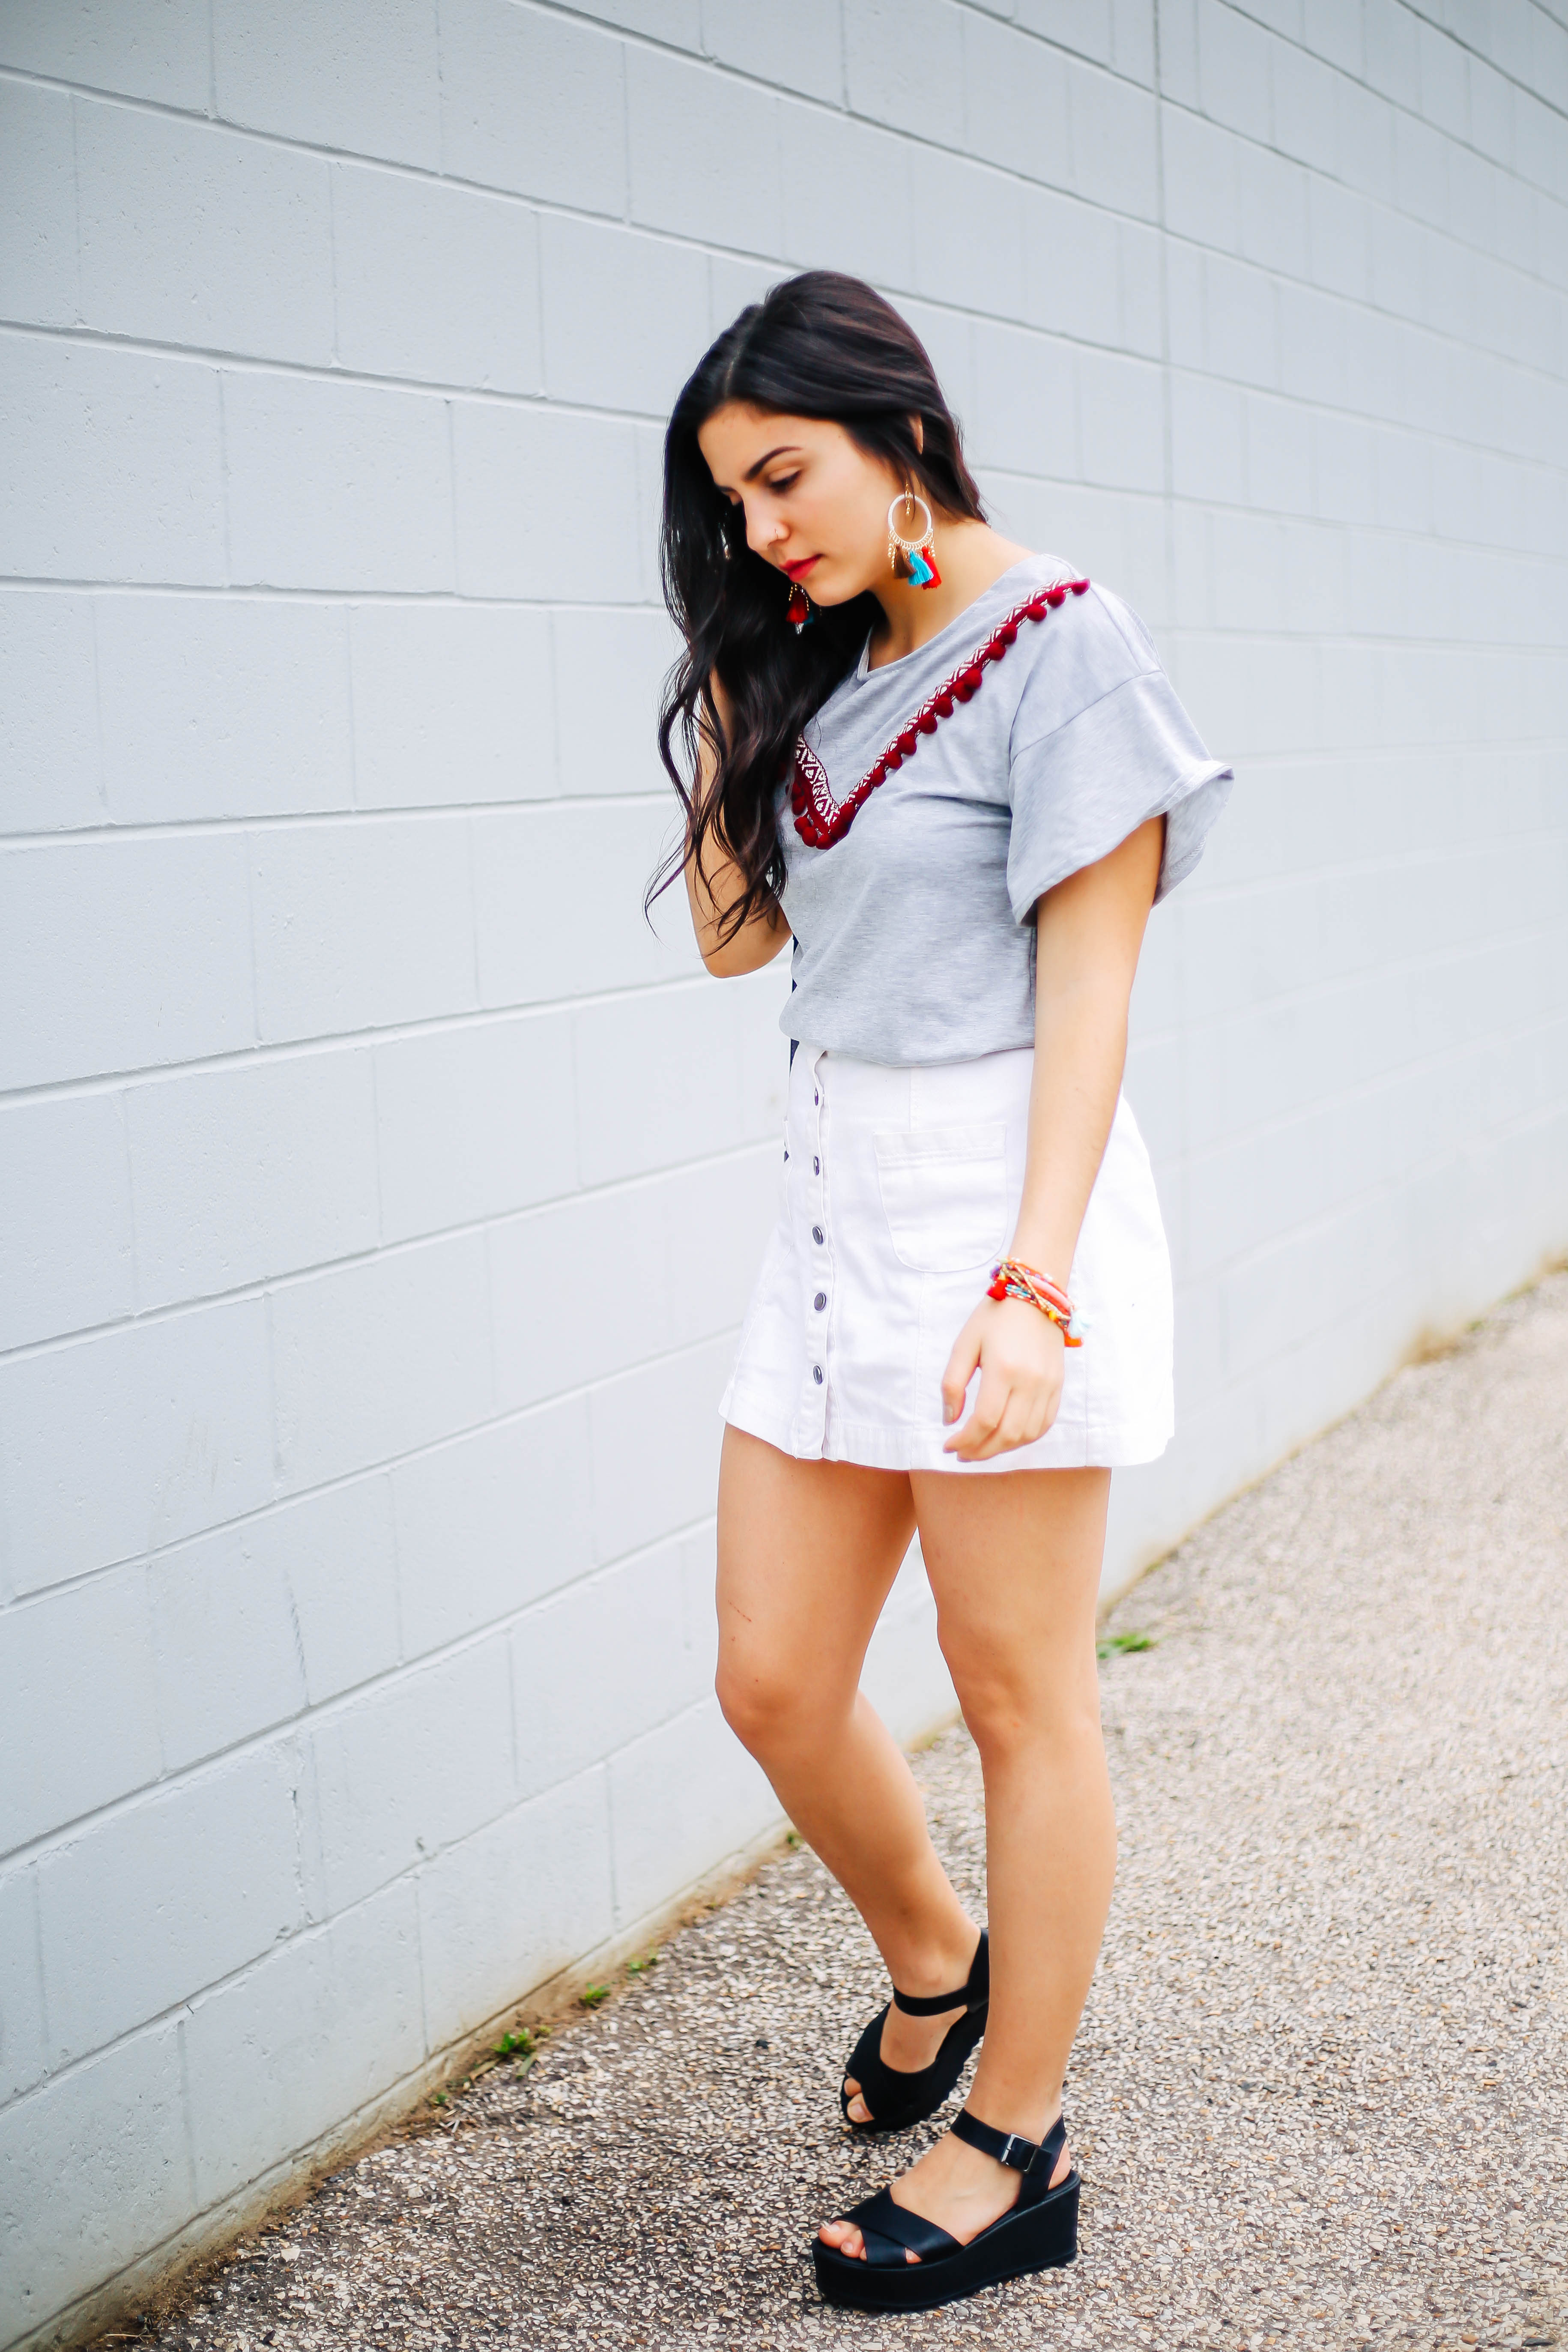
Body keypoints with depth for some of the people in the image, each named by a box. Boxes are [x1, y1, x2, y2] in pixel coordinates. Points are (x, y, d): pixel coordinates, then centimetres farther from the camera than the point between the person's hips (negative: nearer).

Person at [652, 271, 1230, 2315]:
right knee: (772, 1683, 9)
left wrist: (1033, 1286, -21)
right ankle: (934, 1961, 37)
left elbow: (1087, 984, -14)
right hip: (836, 1203, 7)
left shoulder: (1061, 645, -9)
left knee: (1020, 1697, 5)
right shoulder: (820, 670, 13)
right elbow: (730, 928, 15)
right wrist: (724, 698, 8)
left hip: (1001, 1197, -7)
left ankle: (1016, 2149, 19)